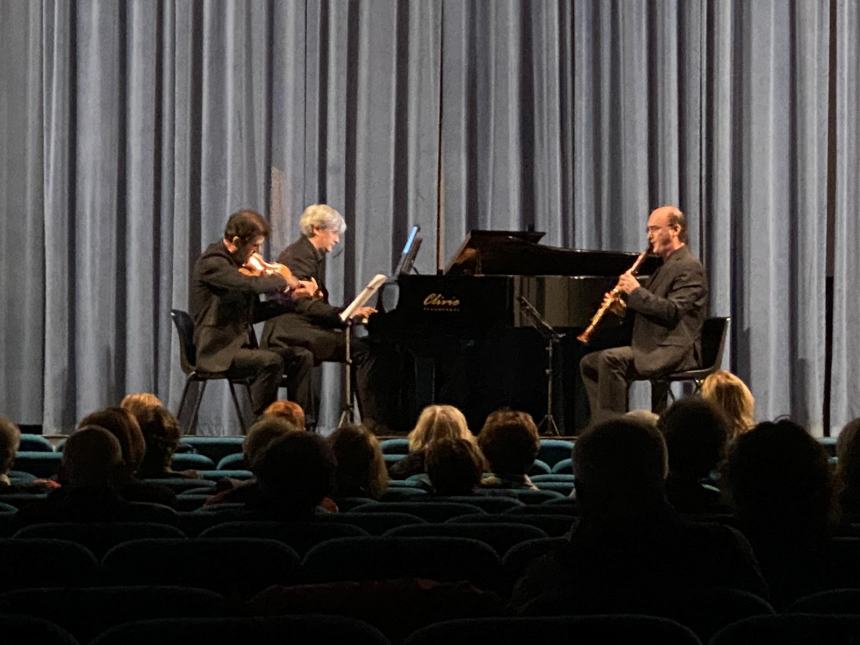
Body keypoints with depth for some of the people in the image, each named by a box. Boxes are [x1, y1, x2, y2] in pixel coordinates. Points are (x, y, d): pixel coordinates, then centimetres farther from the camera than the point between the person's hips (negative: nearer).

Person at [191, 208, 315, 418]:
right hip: (218, 351, -9)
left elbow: (254, 313, 17)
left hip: (241, 345, 9)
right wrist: (284, 281, -14)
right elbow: (251, 285, -32)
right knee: (272, 361, -30)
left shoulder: (237, 264, 14)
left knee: (302, 357, 0)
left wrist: (290, 298, 5)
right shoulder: (212, 262, -15)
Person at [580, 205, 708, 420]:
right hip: (654, 348, 11)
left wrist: (636, 291, -16)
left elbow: (672, 311, -22)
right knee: (589, 363, 8)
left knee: (610, 359, -29)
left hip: (675, 351, -11)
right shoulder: (666, 267, 23)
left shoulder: (689, 267, -9)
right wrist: (624, 307, 5)